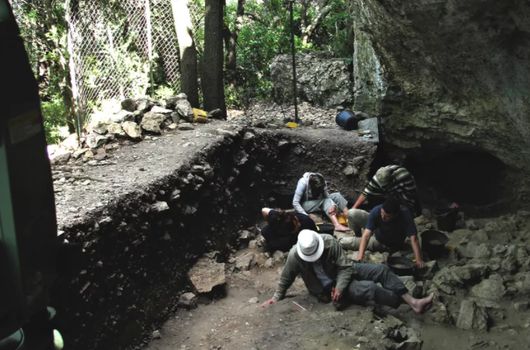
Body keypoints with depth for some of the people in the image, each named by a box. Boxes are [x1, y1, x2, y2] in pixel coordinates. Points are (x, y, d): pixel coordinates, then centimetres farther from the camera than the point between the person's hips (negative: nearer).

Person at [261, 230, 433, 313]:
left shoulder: (329, 241, -23)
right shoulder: (294, 256, -25)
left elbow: (345, 267, -17)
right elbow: (285, 279, -6)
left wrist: (340, 287, -29)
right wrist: (276, 297, -1)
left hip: (343, 272, 4)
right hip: (327, 288, -3)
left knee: (381, 269, -13)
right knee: (369, 288, -26)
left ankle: (413, 302, -9)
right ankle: (404, 303, -8)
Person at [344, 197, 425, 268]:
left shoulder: (405, 215, -37)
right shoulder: (376, 211, -33)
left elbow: (413, 238, -40)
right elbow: (366, 235, -37)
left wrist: (419, 260, -48)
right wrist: (360, 255, -47)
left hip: (387, 244, -3)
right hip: (376, 230, 3)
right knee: (352, 213, -22)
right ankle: (358, 236, 10)